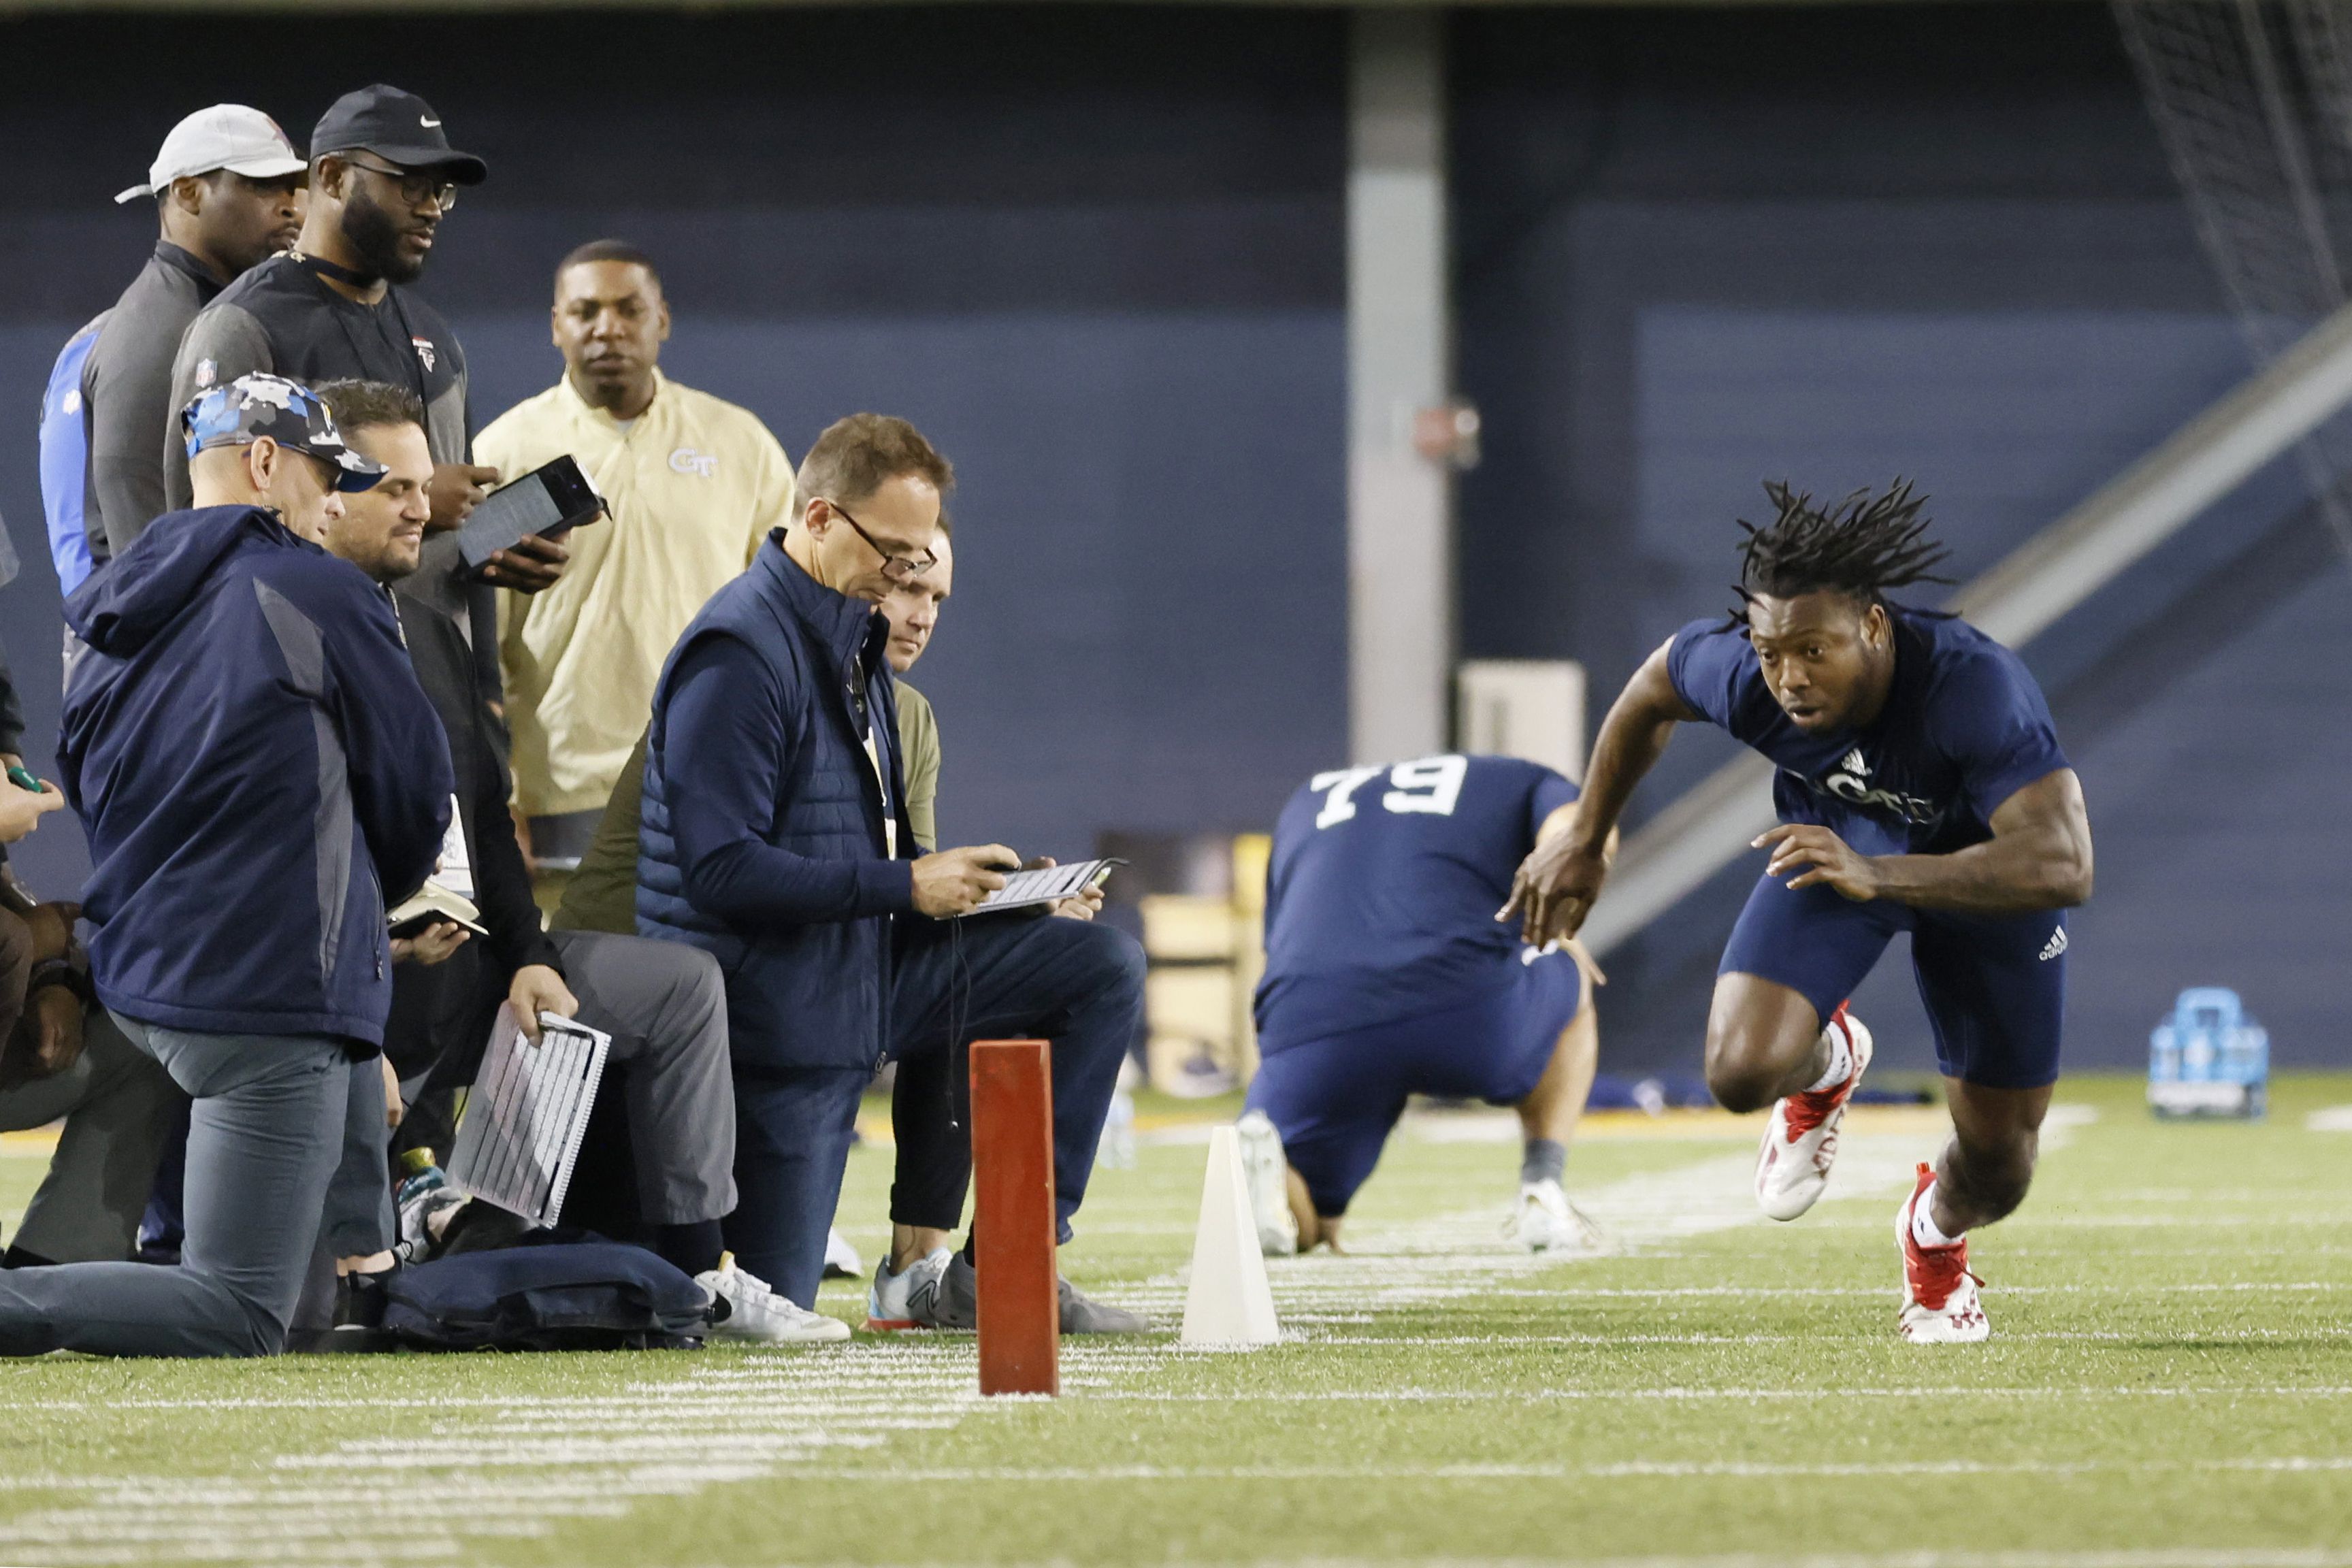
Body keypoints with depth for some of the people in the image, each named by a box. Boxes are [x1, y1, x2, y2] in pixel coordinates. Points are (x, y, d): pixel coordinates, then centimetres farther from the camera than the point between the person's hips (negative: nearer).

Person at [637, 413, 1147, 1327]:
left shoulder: (855, 639, 13)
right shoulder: (739, 653, -18)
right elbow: (721, 868, -25)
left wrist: (966, 880, 3)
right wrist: (905, 886, -22)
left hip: (873, 969, 9)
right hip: (770, 1003, -9)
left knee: (1107, 970, -5)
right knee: (773, 1303, -7)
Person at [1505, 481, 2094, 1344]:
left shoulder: (1976, 689, -43)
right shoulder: (1736, 670, -31)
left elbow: (2063, 866, -51)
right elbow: (1649, 695, -5)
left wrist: (1876, 877, -60)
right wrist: (1584, 842, 7)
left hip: (1986, 869, -2)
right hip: (1837, 838, 2)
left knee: (1996, 1171, 6)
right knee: (1741, 1072, -23)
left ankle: (1935, 1234, 45)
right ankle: (1828, 1064, 17)